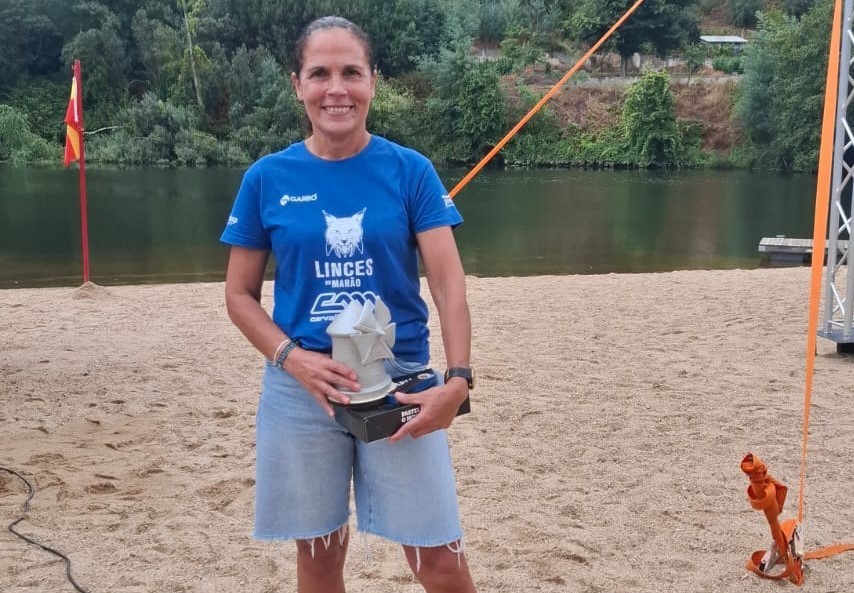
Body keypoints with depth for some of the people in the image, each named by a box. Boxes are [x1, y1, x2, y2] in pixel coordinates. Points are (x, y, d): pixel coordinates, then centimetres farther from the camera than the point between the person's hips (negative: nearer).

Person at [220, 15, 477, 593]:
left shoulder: (410, 170, -3)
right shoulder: (267, 178, 0)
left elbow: (449, 281, -9)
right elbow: (240, 294, 4)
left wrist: (459, 378, -24)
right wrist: (293, 357, -13)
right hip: (301, 390, 1)